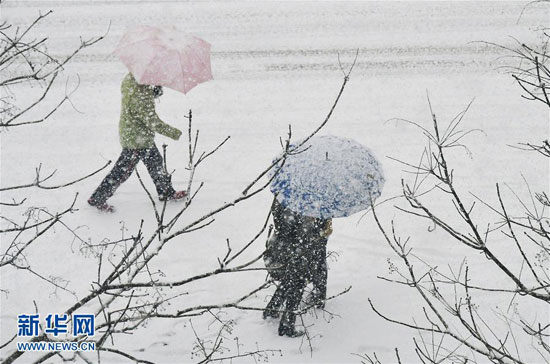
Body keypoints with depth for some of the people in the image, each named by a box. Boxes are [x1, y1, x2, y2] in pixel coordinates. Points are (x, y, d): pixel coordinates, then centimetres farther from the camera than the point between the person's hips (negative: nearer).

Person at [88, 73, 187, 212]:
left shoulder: (130, 79, -4)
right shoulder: (141, 94, -31)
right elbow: (153, 122, -27)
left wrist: (155, 91, -7)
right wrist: (174, 133, -16)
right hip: (137, 139, -10)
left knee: (155, 161, 23)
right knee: (123, 171, 3)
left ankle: (166, 192, 41)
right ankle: (97, 199, 15)